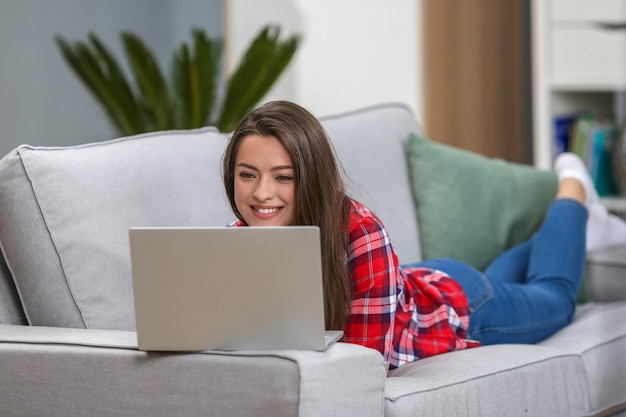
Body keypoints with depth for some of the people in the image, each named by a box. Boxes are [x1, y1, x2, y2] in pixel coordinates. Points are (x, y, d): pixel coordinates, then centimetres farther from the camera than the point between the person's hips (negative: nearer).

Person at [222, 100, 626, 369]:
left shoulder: (360, 233, -45)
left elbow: (371, 353, -41)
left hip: (454, 300, -4)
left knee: (555, 296, 30)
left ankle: (572, 191, 53)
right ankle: (560, 227, 63)